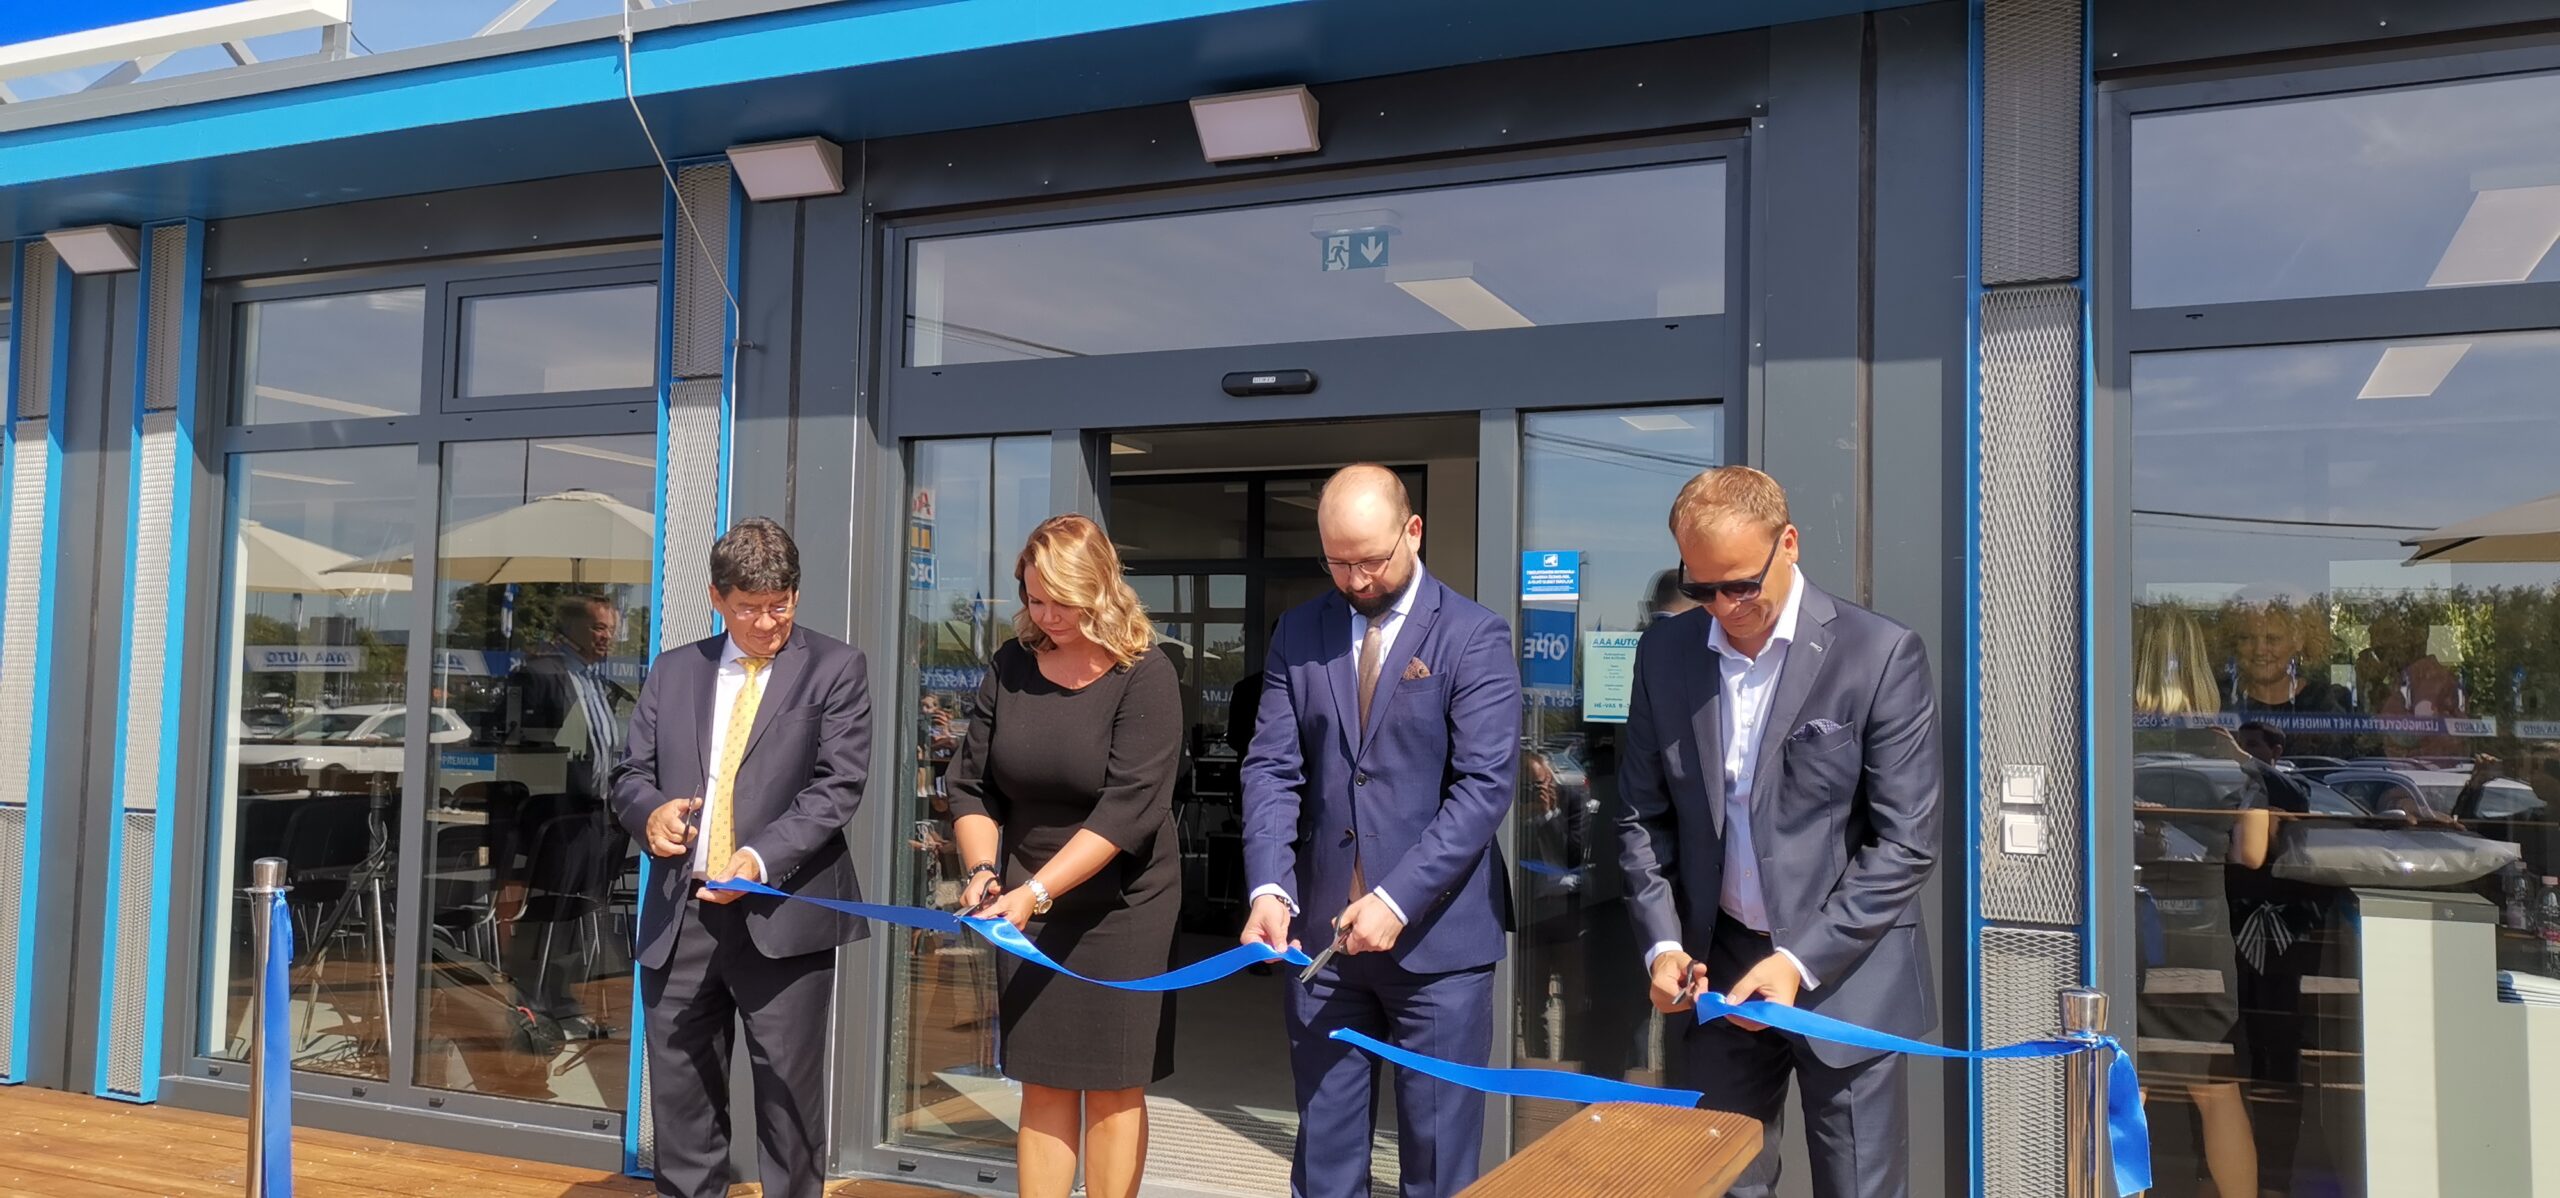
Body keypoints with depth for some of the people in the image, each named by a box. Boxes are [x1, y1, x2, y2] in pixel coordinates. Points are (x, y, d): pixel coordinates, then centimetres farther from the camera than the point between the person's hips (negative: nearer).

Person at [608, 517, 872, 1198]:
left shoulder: (834, 669, 1)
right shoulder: (673, 671, 14)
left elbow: (838, 786, -7)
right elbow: (630, 773, 15)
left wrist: (760, 858, -20)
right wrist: (650, 811, -9)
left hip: (783, 913, -4)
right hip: (679, 912, 4)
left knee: (788, 1100, 2)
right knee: (680, 1097, 11)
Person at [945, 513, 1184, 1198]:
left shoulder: (1144, 675, -13)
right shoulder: (1012, 666, 0)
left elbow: (1127, 808, -21)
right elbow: (972, 786, 4)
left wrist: (1036, 892, -25)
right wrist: (984, 871, -12)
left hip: (1120, 908, -4)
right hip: (1024, 910, 4)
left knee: (1113, 1085, 4)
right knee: (1044, 1084, 7)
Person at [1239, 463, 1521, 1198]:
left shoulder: (1474, 636, -5)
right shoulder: (1299, 633, 7)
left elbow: (1484, 785, -12)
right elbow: (1272, 769, 1)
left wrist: (1397, 900, -20)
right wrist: (1270, 888, -14)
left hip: (1438, 934, -3)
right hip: (1322, 929, 3)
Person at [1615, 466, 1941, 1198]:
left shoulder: (1882, 655, -11)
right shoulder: (1665, 652, 1)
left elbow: (1906, 844, -11)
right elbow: (1644, 817, 7)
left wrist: (1802, 961, -18)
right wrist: (1662, 941, -5)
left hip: (1845, 975, -3)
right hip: (1719, 969, 3)